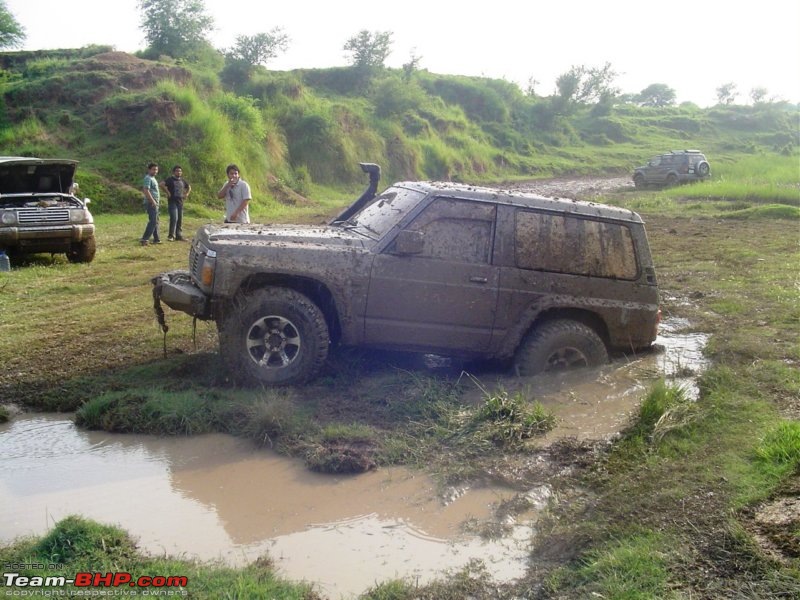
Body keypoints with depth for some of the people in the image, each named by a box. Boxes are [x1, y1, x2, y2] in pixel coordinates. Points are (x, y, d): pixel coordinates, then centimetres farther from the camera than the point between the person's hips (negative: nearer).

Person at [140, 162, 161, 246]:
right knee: (152, 221, -15)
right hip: (151, 203, -10)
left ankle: (156, 239, 20)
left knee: (155, 221, 14)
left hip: (154, 203, 10)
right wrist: (153, 201, -24)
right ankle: (144, 239, -18)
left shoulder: (152, 178, 19)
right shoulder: (148, 178, -12)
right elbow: (146, 191, -22)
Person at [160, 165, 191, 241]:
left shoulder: (183, 180, 15)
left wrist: (186, 194, 15)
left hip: (180, 202, 7)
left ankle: (179, 235, 15)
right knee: (174, 218, -17)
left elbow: (189, 187, 31)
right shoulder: (170, 179, -4)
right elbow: (162, 184, -19)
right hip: (172, 202, -7)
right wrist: (168, 192, -18)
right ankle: (171, 236, -13)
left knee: (180, 220, 8)